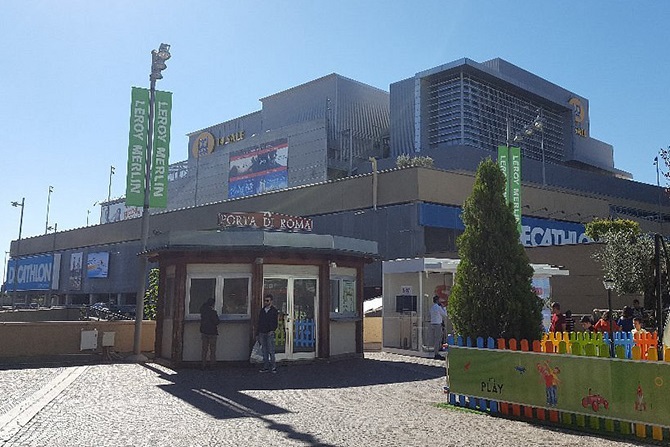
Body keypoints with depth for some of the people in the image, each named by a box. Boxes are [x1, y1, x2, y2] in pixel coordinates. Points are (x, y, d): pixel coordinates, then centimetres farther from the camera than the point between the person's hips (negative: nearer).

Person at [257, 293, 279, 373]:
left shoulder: (274, 310, 1)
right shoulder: (262, 310, 15)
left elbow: (276, 322, -4)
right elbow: (259, 322, 17)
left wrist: (272, 330, -19)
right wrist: (257, 334, 12)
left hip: (270, 334, -5)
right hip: (262, 333, 5)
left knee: (271, 351, -5)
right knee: (264, 351, 6)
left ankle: (273, 366, 1)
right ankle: (266, 367, 9)